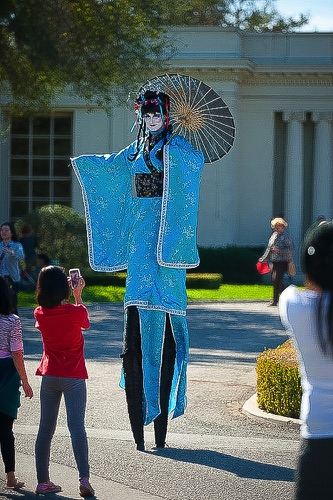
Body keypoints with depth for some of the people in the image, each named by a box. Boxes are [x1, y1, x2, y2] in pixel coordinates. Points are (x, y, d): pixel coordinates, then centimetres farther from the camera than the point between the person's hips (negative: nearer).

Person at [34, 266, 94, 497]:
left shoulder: (40, 314, -3)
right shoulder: (76, 312, -13)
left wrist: (66, 295, 22)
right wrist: (78, 296, 18)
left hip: (49, 376, 4)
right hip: (73, 377, -3)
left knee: (46, 428, 9)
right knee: (77, 426, -7)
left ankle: (43, 481, 12)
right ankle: (84, 478, -17)